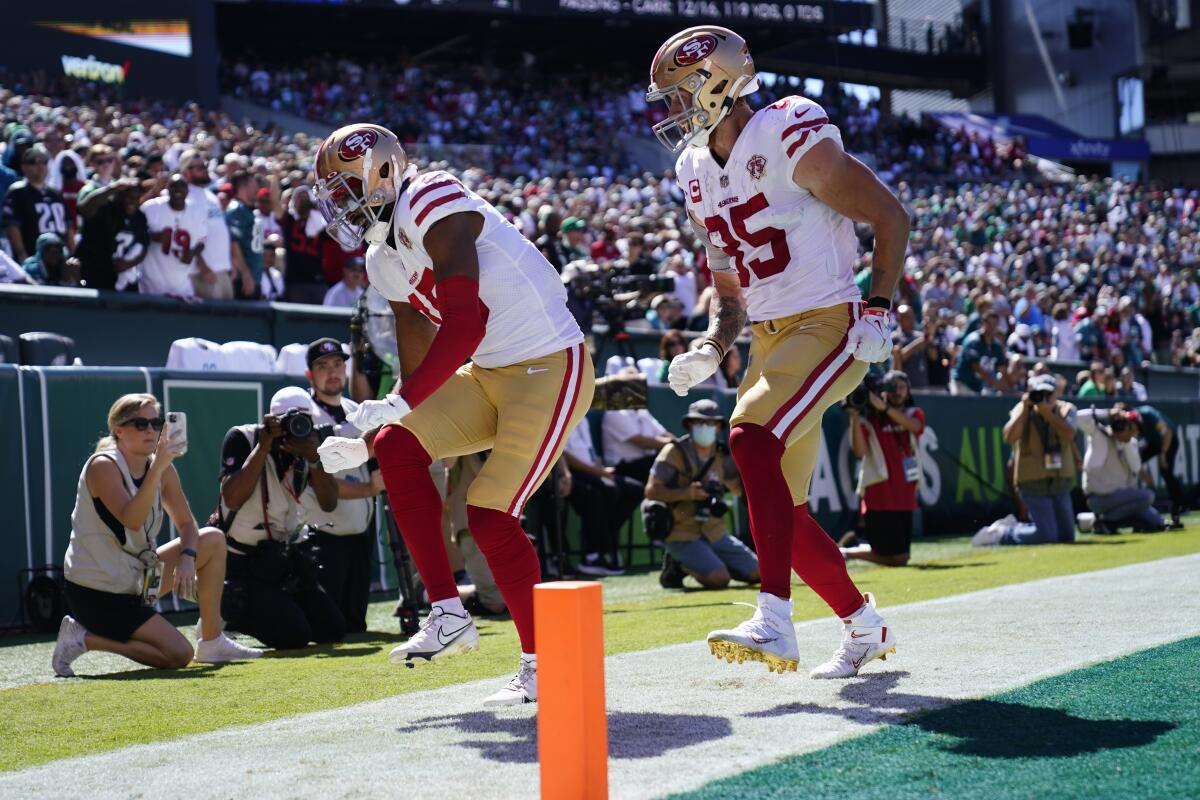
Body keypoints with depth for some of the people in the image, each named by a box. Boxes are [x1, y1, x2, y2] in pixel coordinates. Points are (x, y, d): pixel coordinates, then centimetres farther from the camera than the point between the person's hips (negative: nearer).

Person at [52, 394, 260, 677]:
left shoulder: (164, 469, 3)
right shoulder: (103, 466, -19)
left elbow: (186, 524, 8)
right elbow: (132, 520, -33)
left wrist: (187, 557, -13)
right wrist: (157, 467, -39)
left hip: (136, 579, 8)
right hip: (96, 593, -8)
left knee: (213, 540, 7)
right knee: (179, 656, -15)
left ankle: (212, 642, 9)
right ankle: (85, 639, -3)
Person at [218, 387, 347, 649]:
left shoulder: (305, 444, 1)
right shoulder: (242, 439, -14)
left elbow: (328, 504, -7)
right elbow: (232, 499, -28)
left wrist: (313, 458, -22)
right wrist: (263, 446, -27)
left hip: (282, 556, 7)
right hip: (244, 563, -7)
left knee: (333, 631, 5)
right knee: (294, 637, -17)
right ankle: (230, 609, 7)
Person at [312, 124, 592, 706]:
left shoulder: (433, 206, -16)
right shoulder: (385, 261, 14)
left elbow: (465, 323, -25)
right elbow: (416, 370, 18)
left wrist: (400, 403, -23)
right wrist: (366, 441, 10)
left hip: (551, 367, -9)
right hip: (490, 374, 9)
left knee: (490, 517, -11)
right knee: (398, 446, -7)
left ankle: (541, 662, 5)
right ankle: (448, 615, -1)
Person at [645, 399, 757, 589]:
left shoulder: (722, 456, 9)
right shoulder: (674, 452, -9)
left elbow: (739, 488, 20)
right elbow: (651, 491, -14)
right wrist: (685, 493, -28)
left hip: (714, 533, 7)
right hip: (682, 535, -7)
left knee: (757, 573, 0)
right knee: (718, 579, -26)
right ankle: (678, 565, 2)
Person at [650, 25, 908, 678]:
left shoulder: (792, 142, -14)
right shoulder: (697, 173, 11)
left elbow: (890, 216, -8)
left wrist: (879, 307, -16)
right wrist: (711, 349, 5)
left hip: (828, 326, -8)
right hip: (770, 341, 8)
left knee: (752, 440, -29)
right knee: (781, 509, 8)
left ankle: (775, 623, -32)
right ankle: (864, 627, 28)